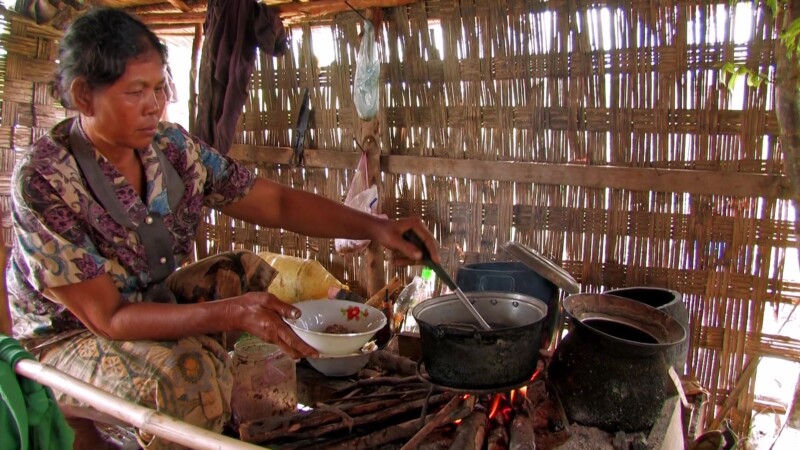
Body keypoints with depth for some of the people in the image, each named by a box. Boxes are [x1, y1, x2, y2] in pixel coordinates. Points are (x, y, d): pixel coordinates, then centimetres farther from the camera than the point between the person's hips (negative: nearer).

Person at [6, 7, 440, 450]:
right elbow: (107, 317, -27)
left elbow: (277, 203, -8)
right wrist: (229, 313, -39)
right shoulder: (42, 182, -26)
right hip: (68, 339, -5)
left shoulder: (172, 146, -10)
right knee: (184, 374, -34)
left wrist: (376, 227, -20)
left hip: (154, 302, 6)